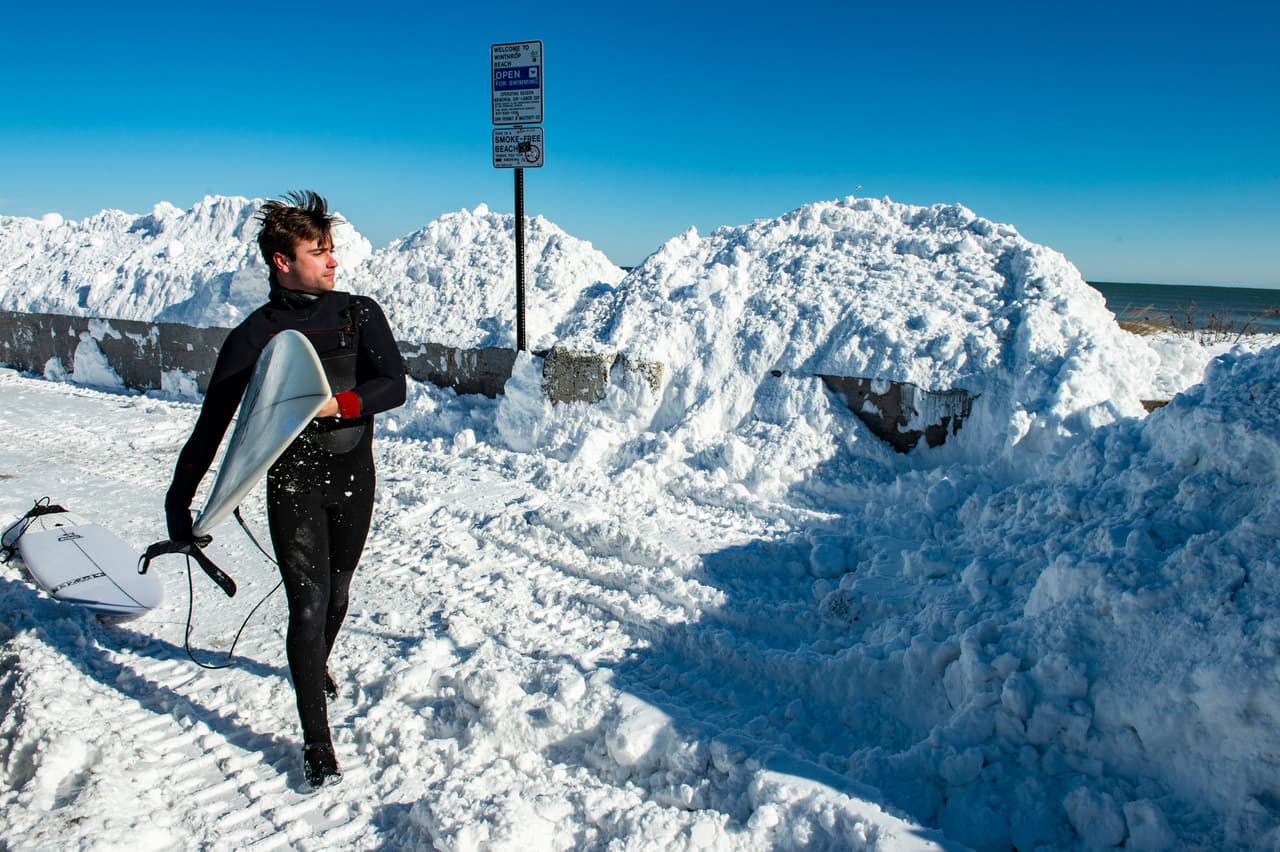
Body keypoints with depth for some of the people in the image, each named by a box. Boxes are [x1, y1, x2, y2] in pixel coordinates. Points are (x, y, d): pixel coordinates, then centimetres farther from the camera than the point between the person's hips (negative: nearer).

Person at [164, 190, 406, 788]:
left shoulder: (360, 314, 0)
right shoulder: (254, 336, -5)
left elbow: (394, 386, -12)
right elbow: (211, 424, -2)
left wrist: (337, 404, -29)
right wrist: (179, 501, -5)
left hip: (354, 475, 3)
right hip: (292, 482, -2)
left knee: (337, 592, 18)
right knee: (309, 604, -7)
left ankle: (315, 666, 50)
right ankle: (317, 744, 4)